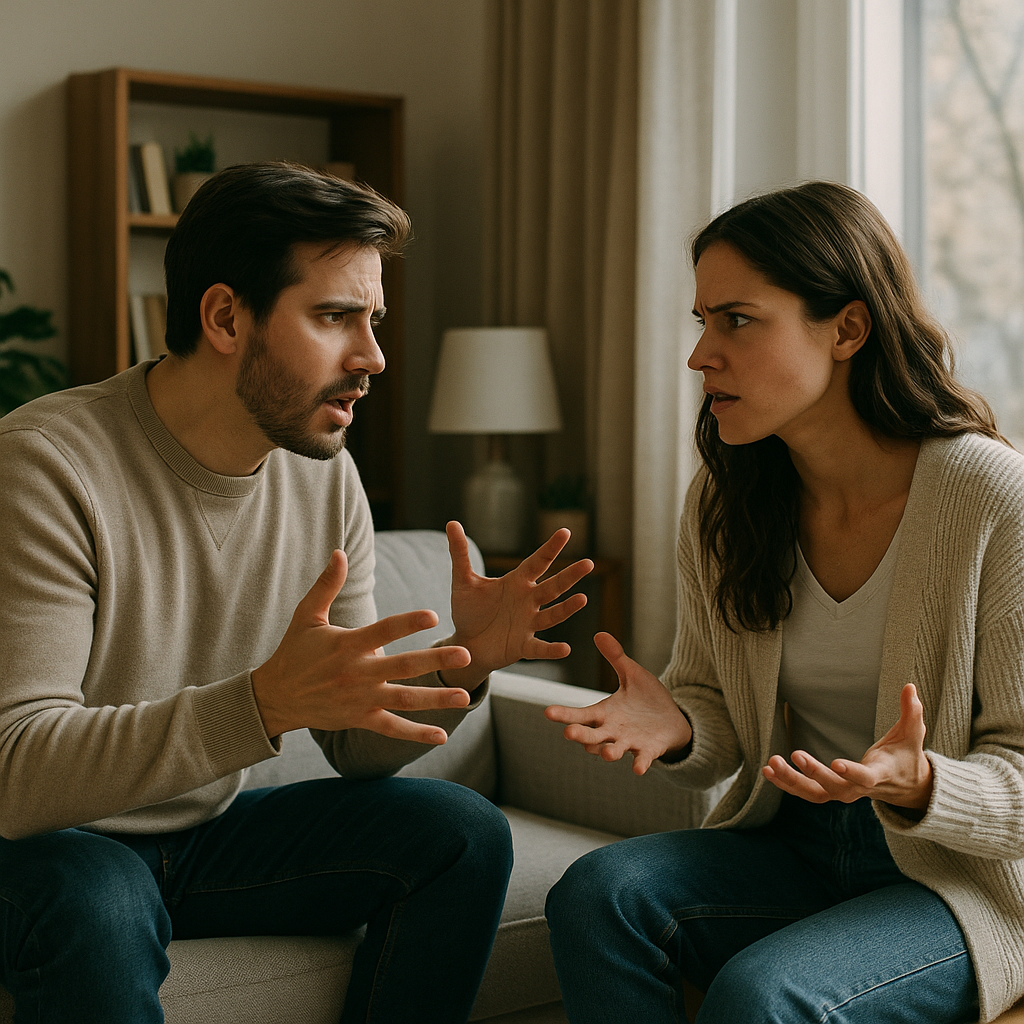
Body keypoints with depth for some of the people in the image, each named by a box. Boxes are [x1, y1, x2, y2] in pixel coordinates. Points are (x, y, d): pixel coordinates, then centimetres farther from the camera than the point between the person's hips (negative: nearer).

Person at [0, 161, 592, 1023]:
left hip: (211, 831, 6)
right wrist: (264, 702, -43)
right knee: (95, 905, -38)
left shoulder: (326, 477, -2)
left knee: (463, 833, -11)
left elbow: (357, 749, 3)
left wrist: (460, 666, -19)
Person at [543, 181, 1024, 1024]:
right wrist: (676, 727, -15)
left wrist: (915, 786, -33)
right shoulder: (720, 503, 1)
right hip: (788, 850, 5)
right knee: (596, 891, -23)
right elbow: (720, 724, 9)